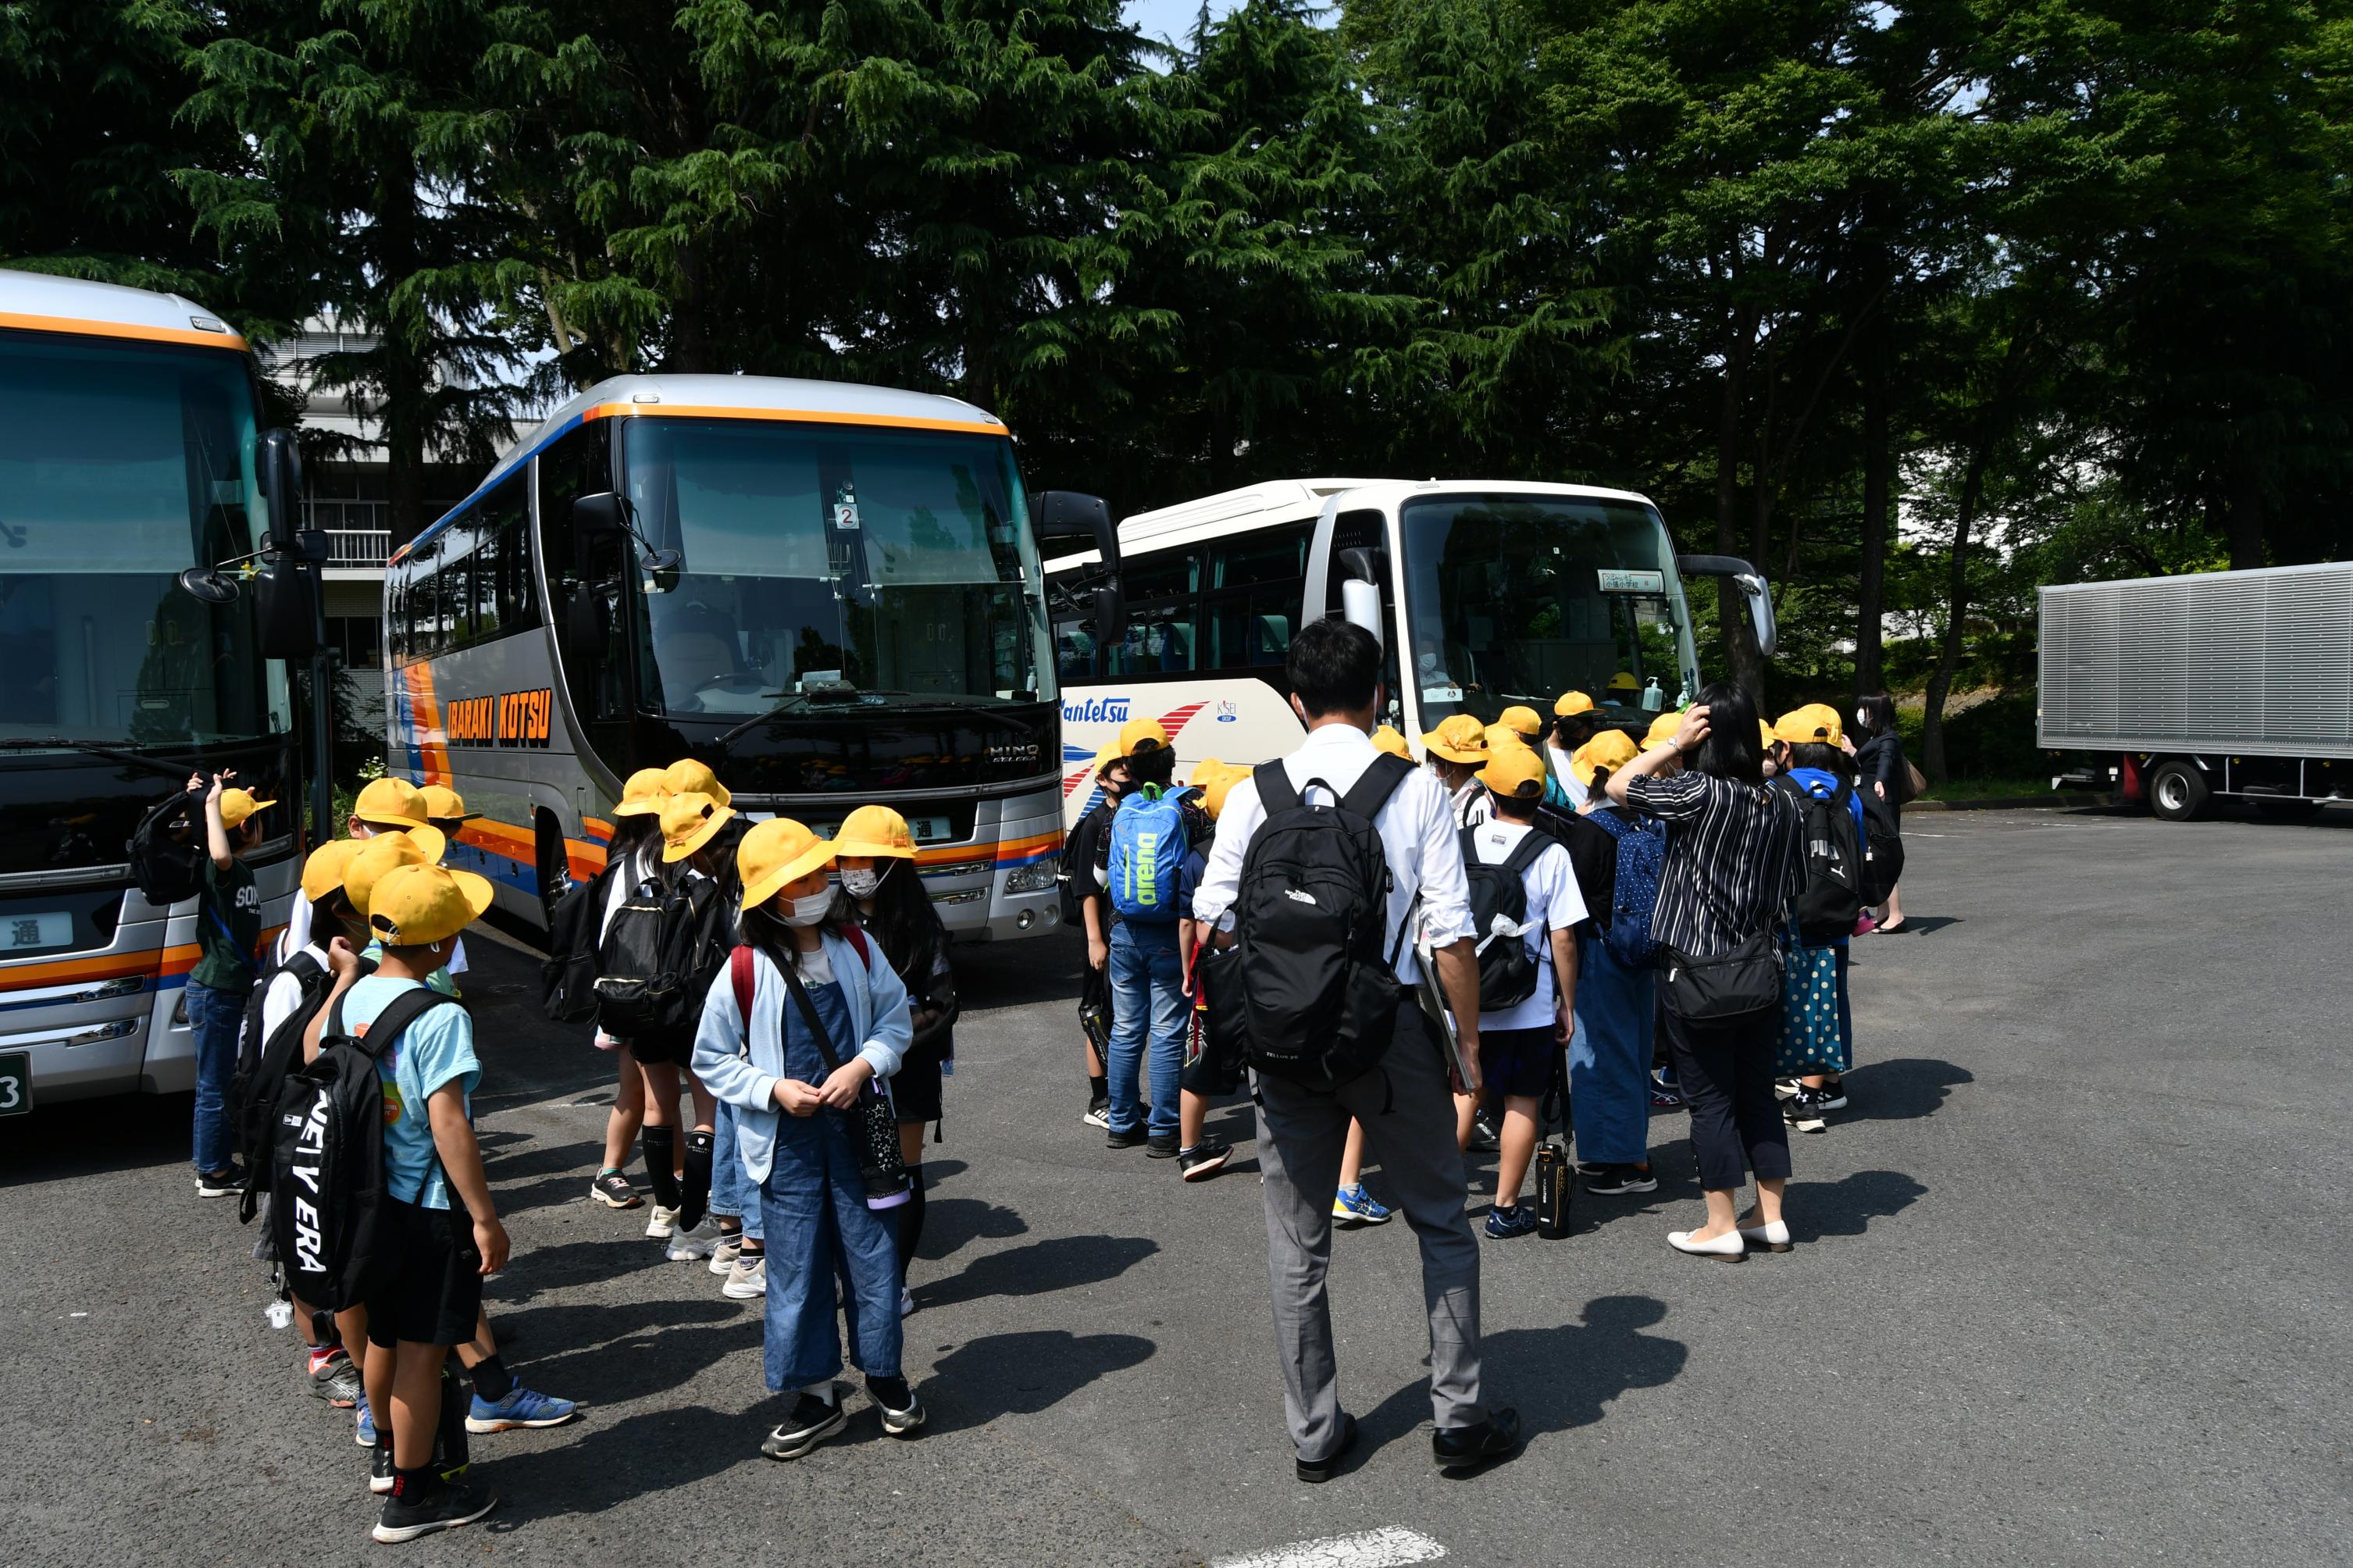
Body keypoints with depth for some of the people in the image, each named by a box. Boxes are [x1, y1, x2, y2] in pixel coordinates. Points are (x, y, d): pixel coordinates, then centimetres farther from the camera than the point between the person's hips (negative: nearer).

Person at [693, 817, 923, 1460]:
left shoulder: (856, 948, -2)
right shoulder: (745, 972, -9)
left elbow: (896, 1020, 6)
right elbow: (711, 1058, -1)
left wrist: (863, 1066, -11)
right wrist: (774, 1089, -14)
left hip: (856, 1127, 2)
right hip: (786, 1140, -2)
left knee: (872, 1252, 8)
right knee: (797, 1267, 6)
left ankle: (884, 1372, 30)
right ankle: (816, 1395, 22)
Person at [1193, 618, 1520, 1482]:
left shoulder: (1255, 793, -2)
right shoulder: (1417, 789, -6)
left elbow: (1213, 916, -2)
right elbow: (1452, 933, -8)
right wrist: (1468, 1040, 2)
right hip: (1392, 1026, -1)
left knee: (1297, 1245, 13)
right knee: (1441, 1224, 17)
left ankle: (1314, 1433, 24)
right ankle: (1459, 1415, 22)